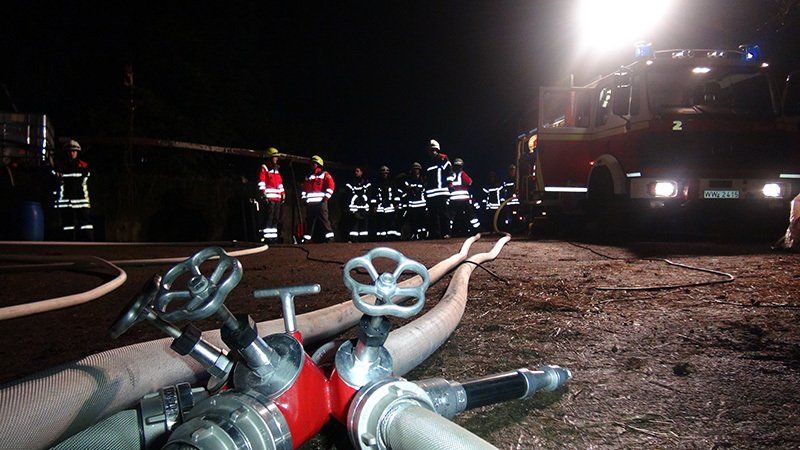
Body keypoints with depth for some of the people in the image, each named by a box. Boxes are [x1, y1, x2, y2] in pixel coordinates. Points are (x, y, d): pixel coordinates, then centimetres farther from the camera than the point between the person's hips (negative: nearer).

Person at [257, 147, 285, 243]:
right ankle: (266, 236, -11)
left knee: (275, 218, 8)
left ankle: (273, 236, 13)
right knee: (268, 218, -11)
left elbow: (280, 184, 24)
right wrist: (263, 194, -18)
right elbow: (261, 182, -10)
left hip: (277, 198, 8)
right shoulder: (264, 168, -1)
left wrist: (283, 195, 18)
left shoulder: (276, 169, 23)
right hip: (268, 198, -8)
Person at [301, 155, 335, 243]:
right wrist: (304, 198, 9)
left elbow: (331, 186, -7)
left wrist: (326, 197, -14)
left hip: (320, 202, -6)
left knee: (324, 220, -11)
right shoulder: (308, 176, 23)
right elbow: (304, 188, 23)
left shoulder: (325, 175, 5)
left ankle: (329, 238, -12)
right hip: (310, 203, 6)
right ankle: (306, 239, 11)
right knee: (309, 222, 7)